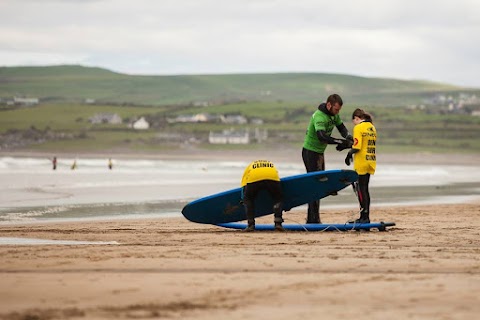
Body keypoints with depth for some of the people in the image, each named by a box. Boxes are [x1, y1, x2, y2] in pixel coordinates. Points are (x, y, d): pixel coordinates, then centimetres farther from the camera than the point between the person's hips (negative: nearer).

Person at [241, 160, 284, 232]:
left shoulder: (249, 167, 41)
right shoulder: (271, 165, 45)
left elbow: (243, 186, 38)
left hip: (253, 178, -1)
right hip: (272, 177, 1)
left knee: (248, 199, 24)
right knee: (278, 199, 25)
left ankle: (251, 225, 13)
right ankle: (278, 223, 11)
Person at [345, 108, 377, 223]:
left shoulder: (358, 128, -12)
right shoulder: (372, 127, 12)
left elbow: (357, 147, -18)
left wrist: (349, 154, -2)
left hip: (361, 163, -8)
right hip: (371, 162, 8)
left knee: (360, 189, -3)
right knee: (365, 189, 14)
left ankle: (364, 217, -5)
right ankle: (365, 217, 17)